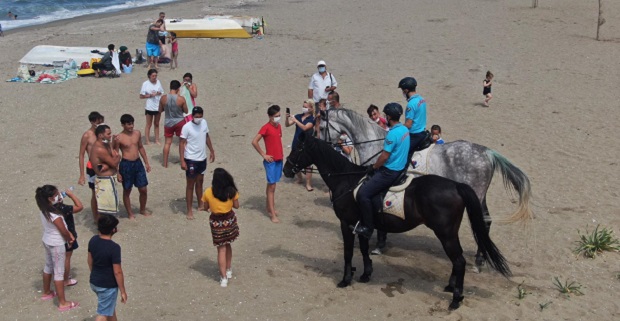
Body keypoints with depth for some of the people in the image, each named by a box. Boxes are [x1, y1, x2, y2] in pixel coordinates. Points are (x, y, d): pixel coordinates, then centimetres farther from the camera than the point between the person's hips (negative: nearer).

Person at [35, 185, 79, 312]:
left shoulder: (44, 210, -3)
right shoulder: (54, 214, -31)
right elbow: (63, 231, -21)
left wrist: (69, 234, 0)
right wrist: (69, 240, -1)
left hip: (47, 242, 9)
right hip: (57, 245, -9)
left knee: (48, 267, 26)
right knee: (59, 272, 1)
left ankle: (46, 293, 46)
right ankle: (63, 303, 10)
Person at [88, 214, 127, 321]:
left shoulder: (93, 240, -6)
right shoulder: (114, 247, -27)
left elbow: (90, 261, 8)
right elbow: (117, 272, -22)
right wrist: (123, 291, -11)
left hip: (94, 282, 8)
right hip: (108, 286, -8)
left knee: (111, 307, 27)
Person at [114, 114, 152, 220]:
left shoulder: (137, 133, 2)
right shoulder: (119, 138, -12)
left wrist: (146, 163, 14)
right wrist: (117, 173, -9)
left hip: (138, 163, 4)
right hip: (126, 165, -4)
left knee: (143, 189, 9)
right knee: (127, 191, 10)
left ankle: (143, 209, 32)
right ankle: (130, 213, 25)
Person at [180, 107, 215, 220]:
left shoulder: (204, 123, -2)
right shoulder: (187, 127, -19)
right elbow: (182, 144, -17)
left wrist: (211, 151, 17)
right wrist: (182, 161, -21)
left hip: (202, 158, 6)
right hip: (191, 159, -6)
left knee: (199, 182, 21)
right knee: (190, 185, 2)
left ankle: (200, 204, 37)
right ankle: (189, 211, 8)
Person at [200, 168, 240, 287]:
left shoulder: (208, 192, -14)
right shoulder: (232, 191, -12)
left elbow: (206, 208, -4)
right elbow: (236, 206, -2)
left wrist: (204, 208, 18)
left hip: (216, 222, -2)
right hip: (230, 220, 2)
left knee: (221, 249, 7)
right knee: (227, 245, 23)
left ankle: (224, 277, 6)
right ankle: (228, 270, 35)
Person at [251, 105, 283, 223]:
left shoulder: (279, 126, 9)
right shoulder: (266, 128, -14)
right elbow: (254, 142, -18)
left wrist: (281, 153, 12)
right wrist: (263, 155, -15)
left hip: (279, 159, 7)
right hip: (271, 160, -7)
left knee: (271, 185, 17)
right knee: (272, 186, -4)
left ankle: (269, 207, 28)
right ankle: (273, 215, -2)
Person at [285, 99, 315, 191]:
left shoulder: (312, 119, -8)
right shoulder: (298, 116, 5)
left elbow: (305, 127, -24)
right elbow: (287, 125, 2)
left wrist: (295, 120, -27)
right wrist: (287, 118, -18)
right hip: (296, 143, 5)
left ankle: (308, 184, -4)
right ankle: (299, 178, 37)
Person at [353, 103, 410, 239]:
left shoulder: (393, 134, -22)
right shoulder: (405, 129, 7)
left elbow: (385, 156, -21)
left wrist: (374, 167, -4)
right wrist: (376, 166, 21)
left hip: (390, 172, -11)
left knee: (363, 193, -13)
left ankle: (368, 227, -7)